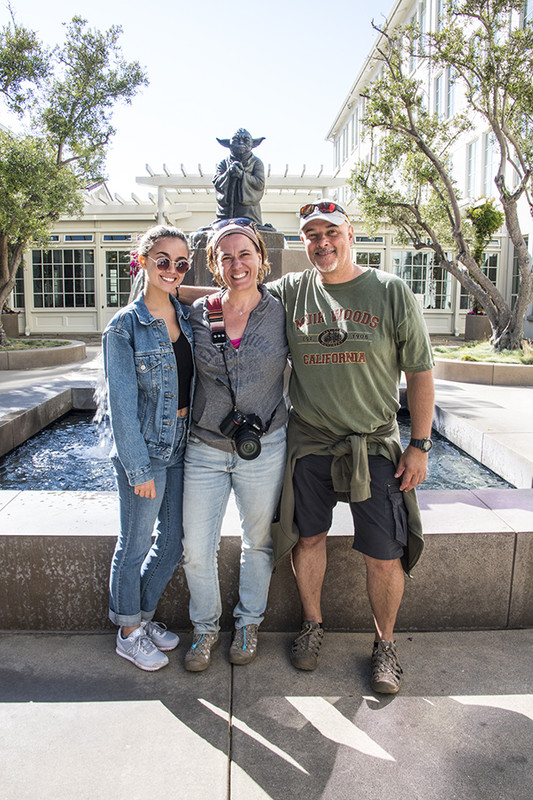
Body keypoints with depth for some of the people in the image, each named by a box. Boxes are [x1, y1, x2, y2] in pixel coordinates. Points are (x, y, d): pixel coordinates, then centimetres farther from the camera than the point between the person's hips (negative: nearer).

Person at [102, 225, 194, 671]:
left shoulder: (188, 317, 7)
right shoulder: (125, 326, -10)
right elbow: (122, 403, -13)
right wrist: (139, 467, -14)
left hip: (183, 445, 6)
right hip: (145, 447, -6)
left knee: (174, 540, 15)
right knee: (135, 543, 9)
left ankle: (144, 614, 38)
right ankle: (129, 632, 30)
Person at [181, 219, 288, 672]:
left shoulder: (281, 313, -4)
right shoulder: (197, 314, -2)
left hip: (264, 448, -1)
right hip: (204, 448, 1)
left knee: (259, 541, 16)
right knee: (196, 548, 7)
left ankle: (249, 623, 40)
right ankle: (206, 628, 34)